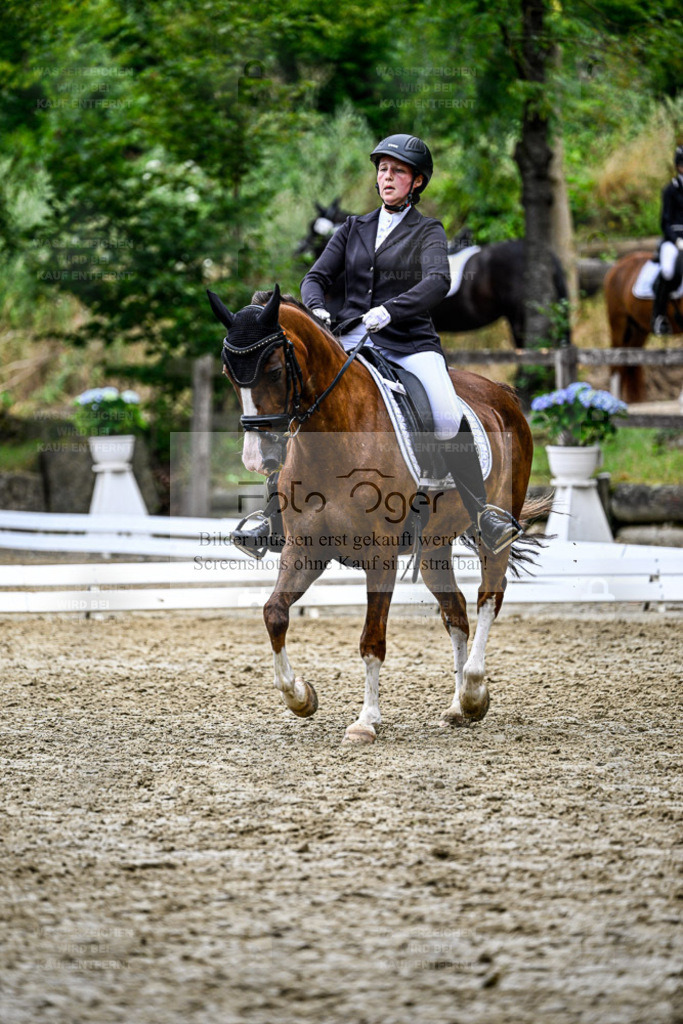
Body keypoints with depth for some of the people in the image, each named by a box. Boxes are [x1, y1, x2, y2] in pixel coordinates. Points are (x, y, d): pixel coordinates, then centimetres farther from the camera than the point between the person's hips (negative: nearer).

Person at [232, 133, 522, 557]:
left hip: (411, 344, -3)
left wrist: (389, 311, -29)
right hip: (352, 340, 3)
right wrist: (316, 309, -12)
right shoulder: (354, 229, 18)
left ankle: (484, 512, -15)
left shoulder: (427, 232, 6)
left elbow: (438, 282, -12)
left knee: (450, 419, -29)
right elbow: (318, 276, 12)